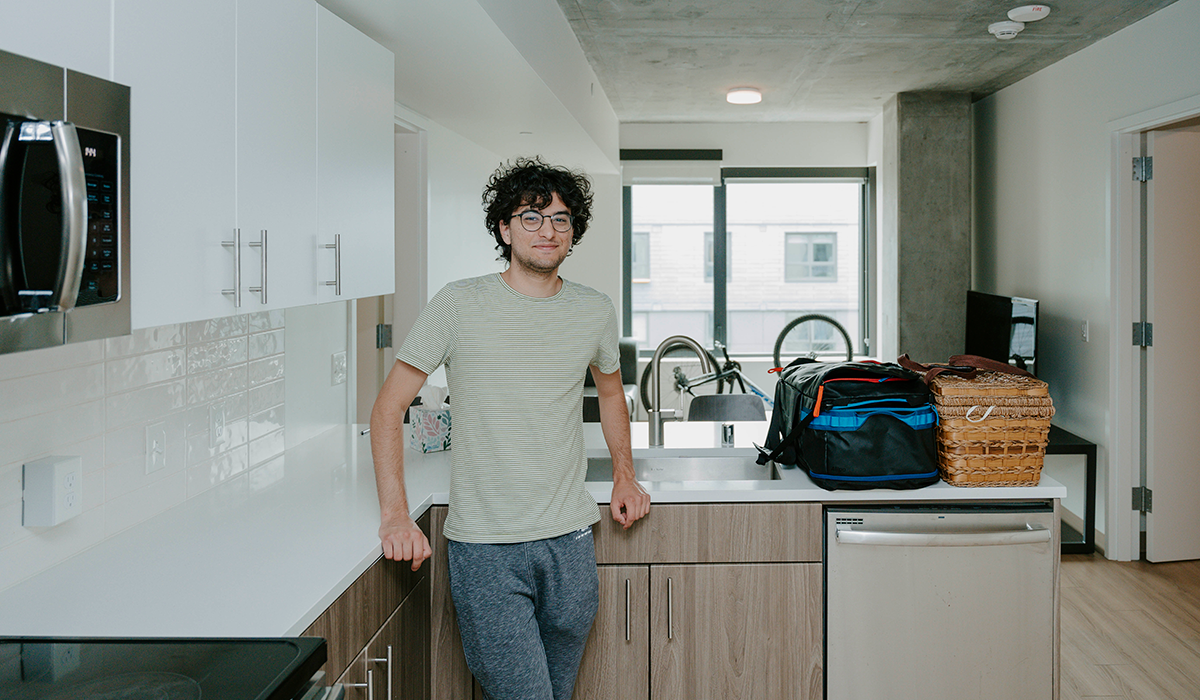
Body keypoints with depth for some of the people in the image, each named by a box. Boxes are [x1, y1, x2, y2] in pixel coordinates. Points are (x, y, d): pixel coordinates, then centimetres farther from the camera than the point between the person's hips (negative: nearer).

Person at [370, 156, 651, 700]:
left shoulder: (596, 313, 5)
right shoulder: (458, 305, -6)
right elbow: (388, 408, -3)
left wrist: (624, 476, 17)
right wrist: (395, 514, -12)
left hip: (570, 542, 4)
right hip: (484, 551, -4)